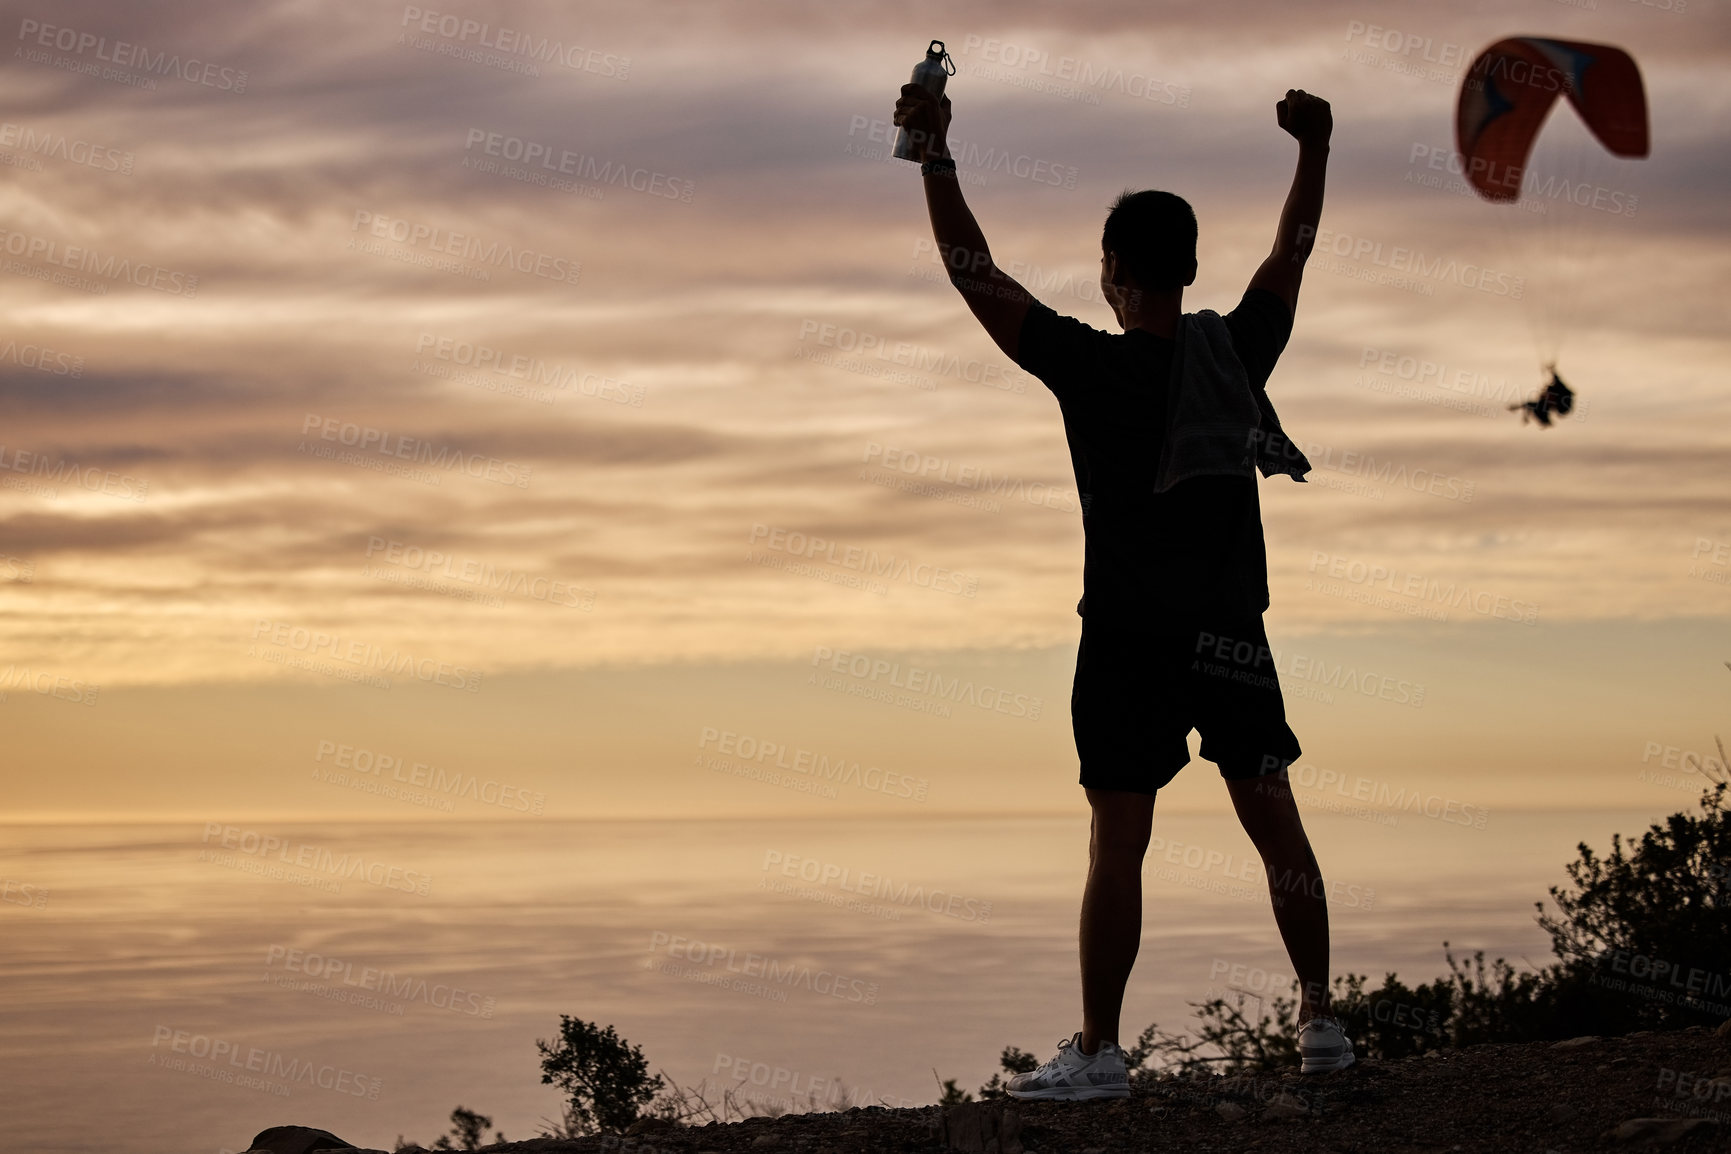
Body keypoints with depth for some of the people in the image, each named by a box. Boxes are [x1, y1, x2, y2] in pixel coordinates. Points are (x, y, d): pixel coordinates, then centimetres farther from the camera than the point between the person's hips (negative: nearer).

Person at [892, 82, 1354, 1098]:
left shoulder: (1092, 366, -10)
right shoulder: (1237, 352, 1)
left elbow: (978, 276, -8)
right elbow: (1293, 252, 17)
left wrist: (936, 156, -5)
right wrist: (1315, 148, 27)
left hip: (1130, 636, -4)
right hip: (1233, 634, 4)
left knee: (1119, 844, -2)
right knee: (1276, 825, 10)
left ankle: (1099, 1050, 0)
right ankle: (1321, 1022, 14)